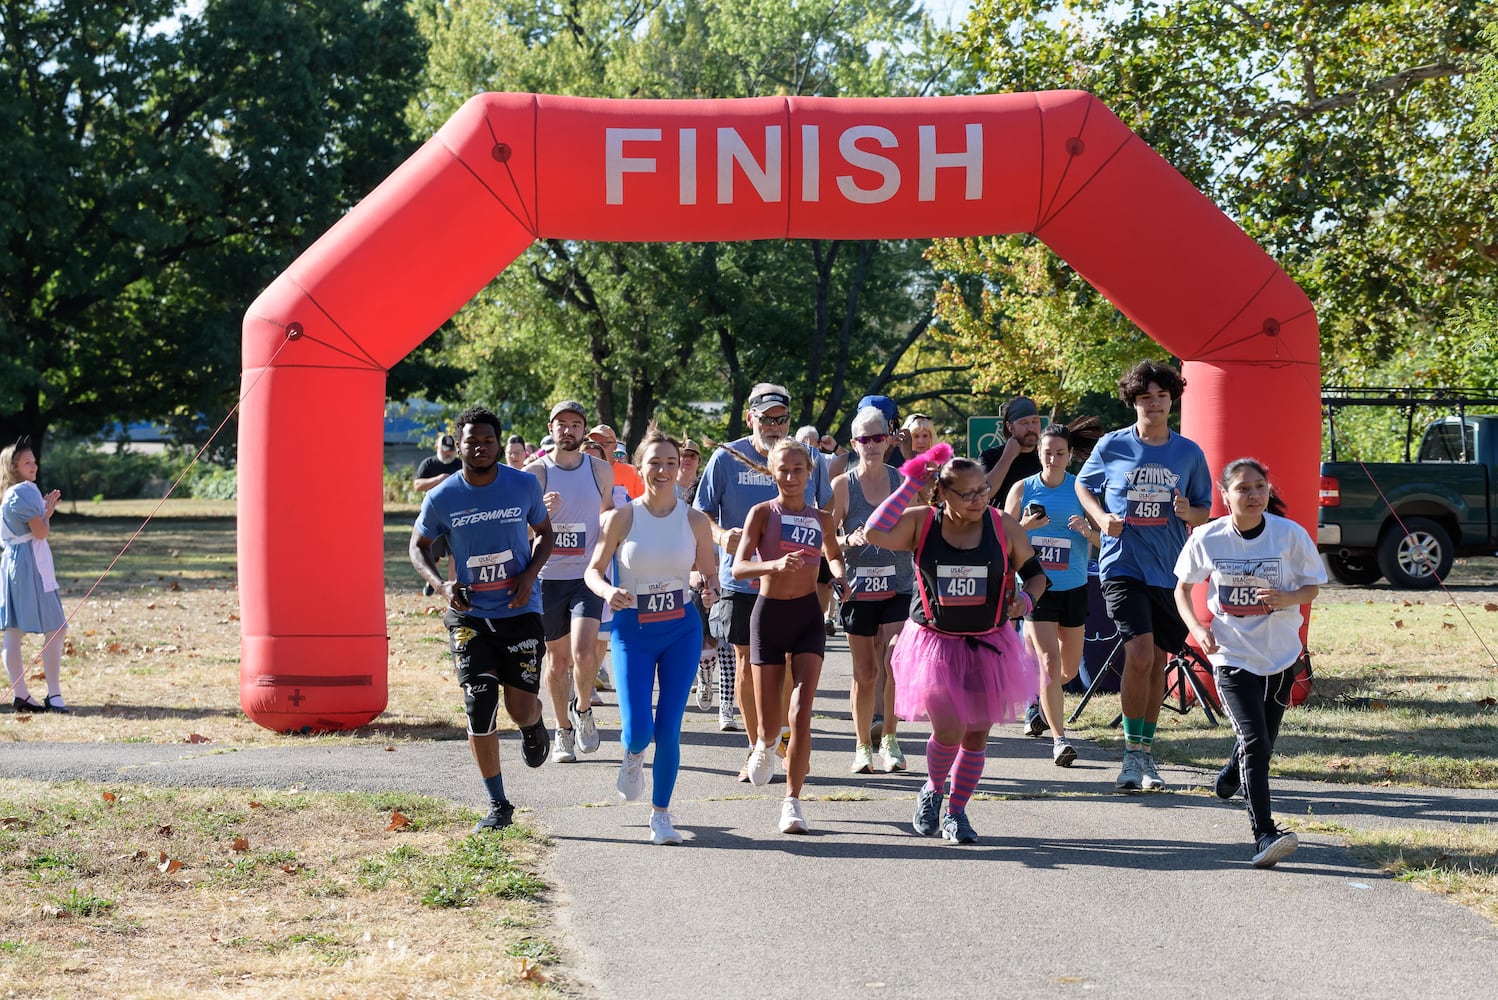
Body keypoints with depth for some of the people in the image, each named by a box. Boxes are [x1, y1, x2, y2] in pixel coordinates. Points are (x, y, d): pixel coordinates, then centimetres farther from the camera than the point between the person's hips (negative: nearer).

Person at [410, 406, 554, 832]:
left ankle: (534, 726, 35)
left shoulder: (524, 486, -5)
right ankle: (497, 805, 7)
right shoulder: (441, 498, -6)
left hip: (520, 610, 0)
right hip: (470, 615, 0)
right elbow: (419, 546, 8)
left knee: (521, 708, -6)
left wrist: (530, 574, -8)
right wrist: (441, 585, -10)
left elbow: (544, 533, 10)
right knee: (479, 709, -6)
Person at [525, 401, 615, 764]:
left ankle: (583, 710, 10)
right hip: (548, 577, 0)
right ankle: (563, 731, 24)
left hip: (588, 576, 0)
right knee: (557, 658, 8)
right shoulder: (536, 472, -3)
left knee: (583, 651, -18)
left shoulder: (600, 470, 4)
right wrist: (541, 511, -30)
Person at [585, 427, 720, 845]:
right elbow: (593, 570, 0)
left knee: (668, 728, -2)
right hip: (633, 630, -1)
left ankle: (661, 813, 15)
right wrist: (608, 591, -22)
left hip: (682, 629, 1)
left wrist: (709, 590, -16)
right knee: (638, 730, -11)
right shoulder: (622, 518, -6)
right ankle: (633, 759, 28)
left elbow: (709, 575, 8)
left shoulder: (695, 520, -2)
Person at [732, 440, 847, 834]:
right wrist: (776, 565, -31)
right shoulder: (762, 513, -4)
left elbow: (833, 554, 28)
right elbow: (738, 567, -13)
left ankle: (792, 802, -5)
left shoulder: (821, 519, 7)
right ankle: (766, 744, 40)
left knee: (801, 713, -12)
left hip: (808, 616, 2)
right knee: (768, 722, 1)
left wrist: (839, 575, 5)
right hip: (769, 613, -1)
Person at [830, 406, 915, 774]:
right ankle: (863, 746, 19)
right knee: (865, 672, 5)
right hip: (858, 589, 0)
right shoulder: (843, 485, 0)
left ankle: (889, 740, 2)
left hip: (899, 587, 0)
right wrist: (848, 541, -19)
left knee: (895, 664, -14)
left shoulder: (903, 481, 4)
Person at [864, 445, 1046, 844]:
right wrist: (911, 484, -17)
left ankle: (956, 812, 26)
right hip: (934, 644, -2)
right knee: (949, 730, -15)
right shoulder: (921, 523, -5)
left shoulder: (1003, 527, -2)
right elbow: (875, 533, -21)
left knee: (976, 736, 7)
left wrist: (1027, 597, -15)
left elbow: (1035, 572, 9)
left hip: (988, 646, 2)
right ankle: (932, 790, 17)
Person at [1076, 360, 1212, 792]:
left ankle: (1145, 753, 23)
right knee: (1139, 654, -18)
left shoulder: (1189, 453, 5)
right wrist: (1100, 517, -3)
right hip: (1124, 565, -3)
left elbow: (1204, 512, 12)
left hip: (1170, 571, 3)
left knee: (1157, 662, 9)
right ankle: (1132, 753, -6)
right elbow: (1083, 485, 16)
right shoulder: (1112, 446, 0)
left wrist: (1189, 512, -11)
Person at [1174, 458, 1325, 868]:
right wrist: (1196, 627, -10)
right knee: (1254, 741, -17)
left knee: (1262, 739, 18)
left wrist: (1287, 598, -21)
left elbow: (1312, 588, 1)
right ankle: (1264, 834, -20)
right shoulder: (1207, 538, -8)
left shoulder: (1291, 534, -9)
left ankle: (1232, 774, 54)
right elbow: (1182, 588, 7)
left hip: (1280, 654, 2)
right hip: (1232, 654, -2)